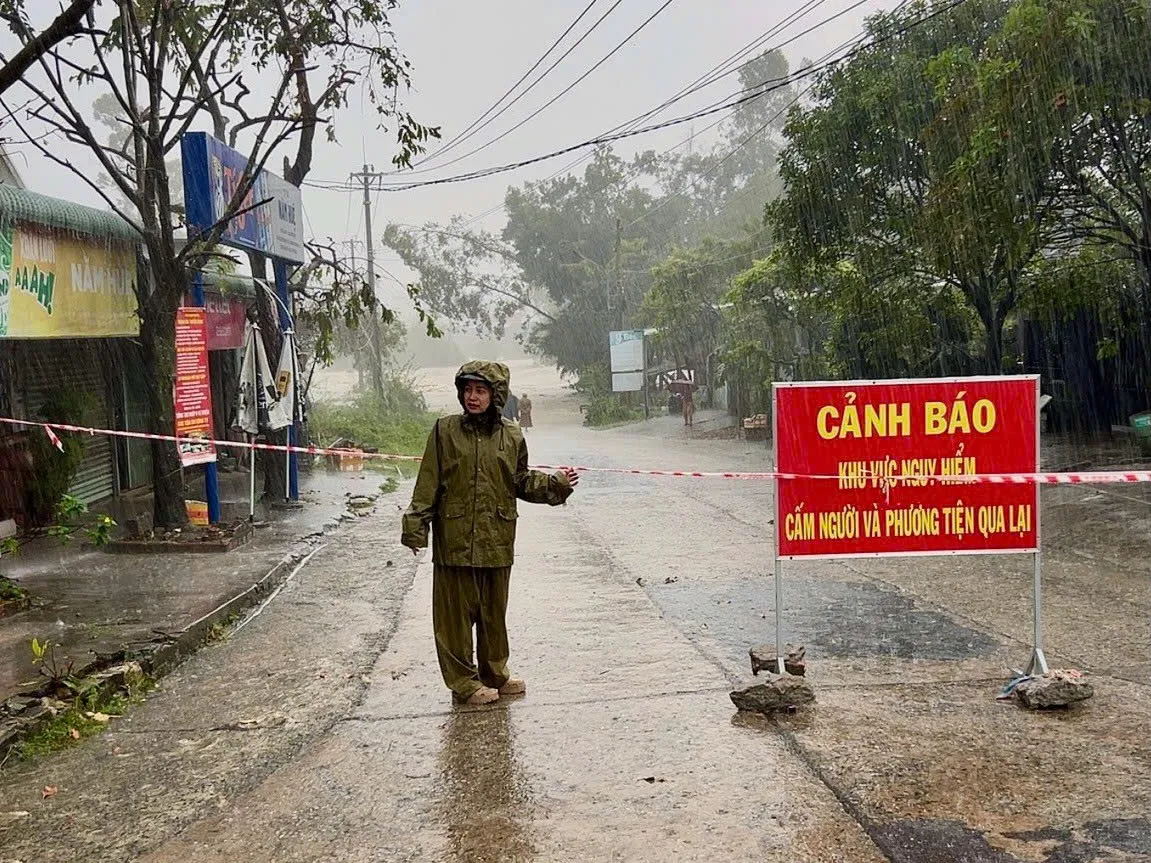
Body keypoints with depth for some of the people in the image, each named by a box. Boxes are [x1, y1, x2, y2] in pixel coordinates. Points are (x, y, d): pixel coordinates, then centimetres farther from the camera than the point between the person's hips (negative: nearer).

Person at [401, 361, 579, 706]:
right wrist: (415, 526, -4)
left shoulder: (511, 436, 5)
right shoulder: (446, 431, -2)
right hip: (454, 539, -3)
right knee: (456, 611, 4)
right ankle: (463, 681, 17)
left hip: (498, 539, 3)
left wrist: (555, 484, 1)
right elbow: (428, 483, 0)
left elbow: (521, 482, 14)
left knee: (494, 610, 14)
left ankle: (495, 673, 30)